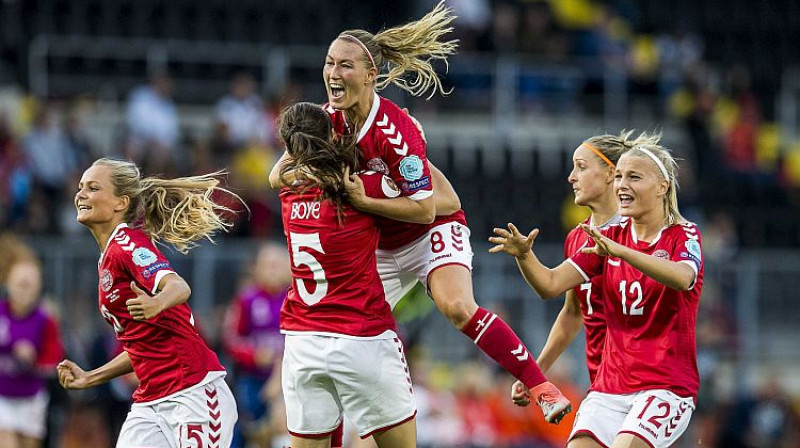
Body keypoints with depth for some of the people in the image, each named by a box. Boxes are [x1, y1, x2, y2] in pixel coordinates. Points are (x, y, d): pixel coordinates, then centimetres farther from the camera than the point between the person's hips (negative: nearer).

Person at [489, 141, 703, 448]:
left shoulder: (684, 235, -4)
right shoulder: (610, 237, 10)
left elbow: (683, 277, -29)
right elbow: (551, 284, 1)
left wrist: (620, 251, -41)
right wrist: (524, 255, -21)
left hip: (667, 385, -5)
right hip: (610, 385, 5)